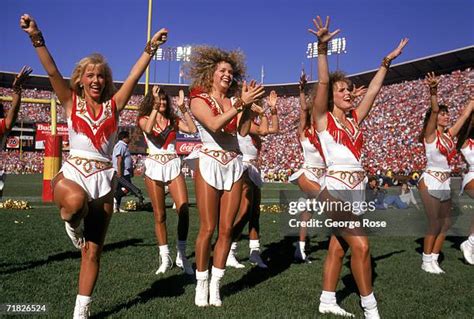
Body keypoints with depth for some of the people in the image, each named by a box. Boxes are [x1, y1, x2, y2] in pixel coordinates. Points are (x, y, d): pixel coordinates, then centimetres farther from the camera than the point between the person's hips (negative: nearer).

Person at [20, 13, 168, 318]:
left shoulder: (113, 105, 8)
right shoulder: (71, 102, 5)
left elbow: (135, 75, 2)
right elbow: (52, 71, -8)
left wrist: (151, 46, -7)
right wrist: (36, 37, -21)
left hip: (103, 178, 2)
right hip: (72, 171, -2)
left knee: (93, 250, 4)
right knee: (76, 200, -40)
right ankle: (72, 222, -2)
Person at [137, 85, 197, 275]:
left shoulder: (173, 120, 13)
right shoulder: (144, 119, 7)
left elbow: (192, 129, -4)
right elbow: (148, 129, -17)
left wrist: (183, 108, -4)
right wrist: (155, 107, -19)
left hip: (173, 165, 2)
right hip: (154, 166, -1)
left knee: (183, 210, -12)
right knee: (159, 215, 3)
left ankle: (182, 255, -1)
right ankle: (165, 258, 14)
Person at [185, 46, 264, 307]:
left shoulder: (234, 100, 13)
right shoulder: (199, 100, 2)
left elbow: (243, 130, -3)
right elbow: (214, 124, -18)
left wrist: (247, 104, -9)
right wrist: (242, 104, -21)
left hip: (234, 165, 4)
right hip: (209, 163, -4)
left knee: (226, 228, 3)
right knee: (208, 228, -3)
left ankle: (215, 284, 14)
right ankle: (202, 283, 11)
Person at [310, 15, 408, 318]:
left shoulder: (355, 118, 14)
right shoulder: (323, 119, -1)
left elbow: (374, 89, 18)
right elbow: (323, 82, -12)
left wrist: (387, 61, 19)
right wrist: (322, 48, -22)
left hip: (357, 188, 6)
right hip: (336, 188, -6)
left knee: (338, 247, 11)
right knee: (360, 244, -16)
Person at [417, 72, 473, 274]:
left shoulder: (449, 135, 11)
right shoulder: (430, 134, -7)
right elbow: (433, 110, -24)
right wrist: (433, 91, -39)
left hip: (445, 183, 7)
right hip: (431, 182, -7)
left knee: (446, 224, 8)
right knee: (434, 224, -4)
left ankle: (433, 259, 19)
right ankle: (427, 261, 9)